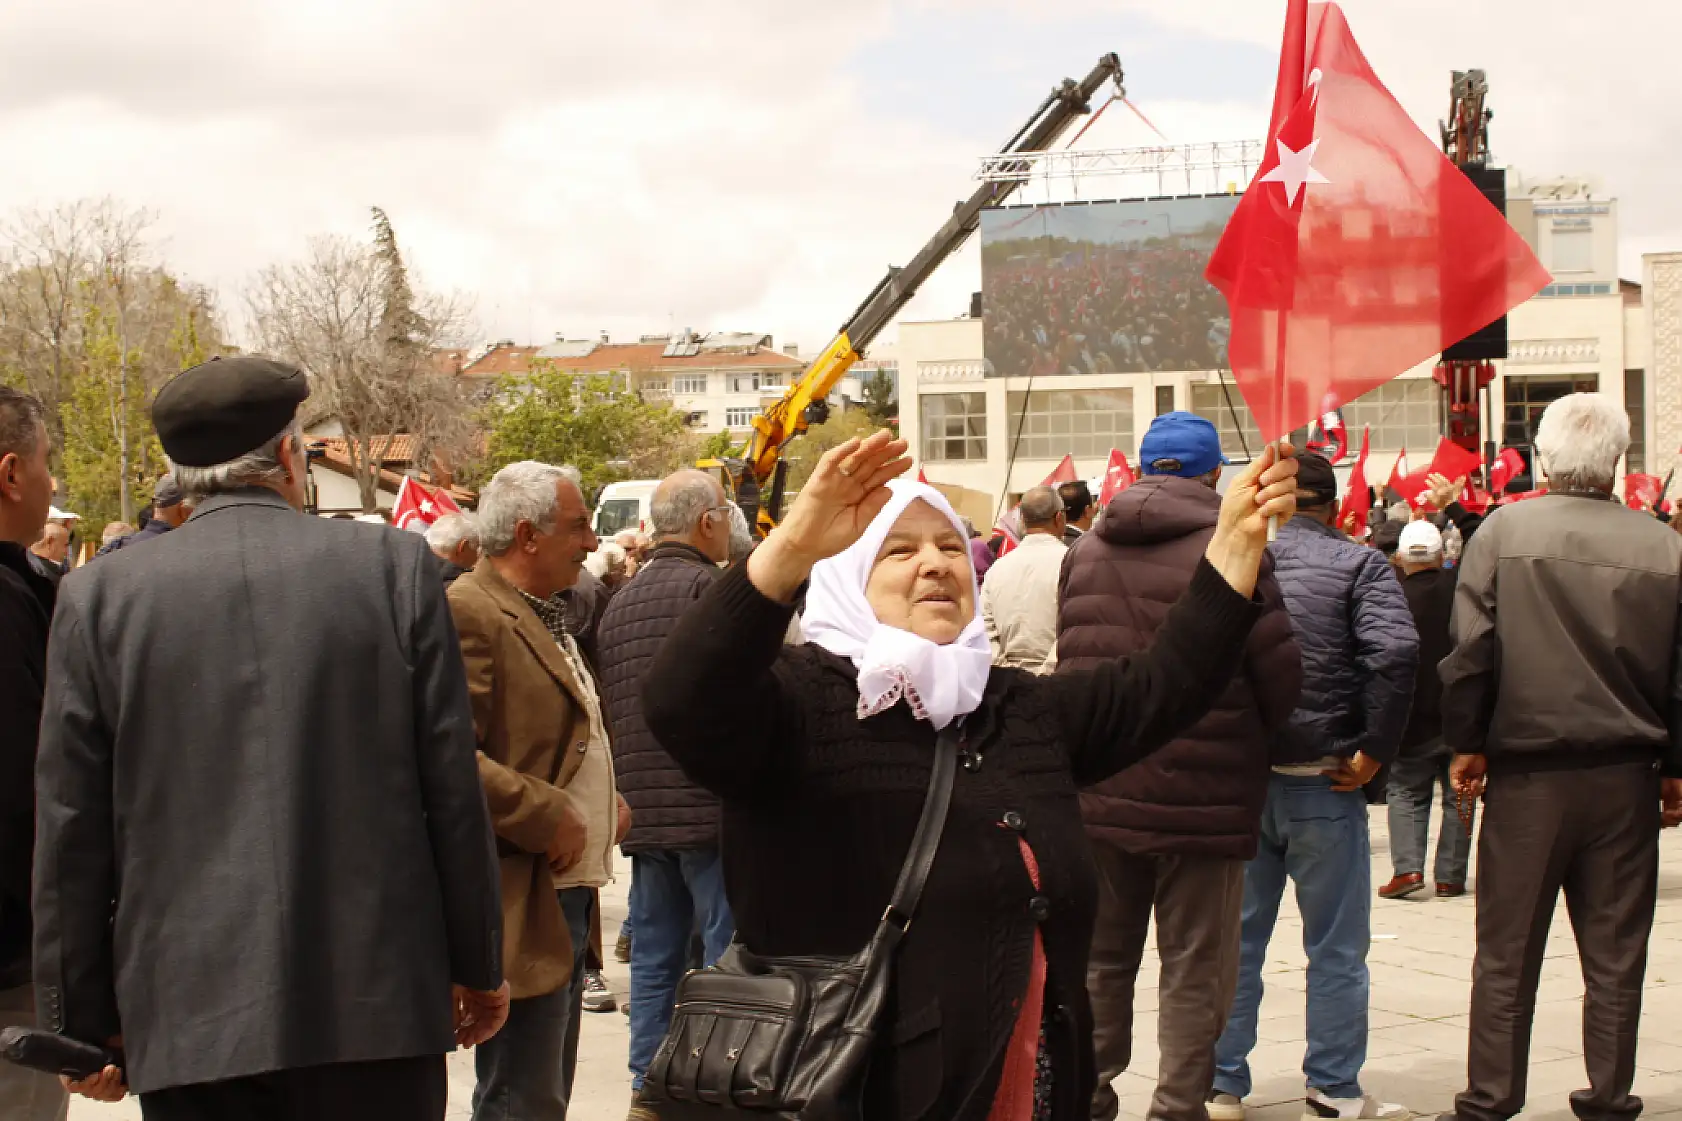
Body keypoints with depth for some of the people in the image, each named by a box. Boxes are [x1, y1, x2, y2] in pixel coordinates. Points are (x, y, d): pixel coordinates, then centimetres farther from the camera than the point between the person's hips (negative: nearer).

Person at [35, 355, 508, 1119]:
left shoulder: (99, 597, 0)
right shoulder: (395, 568, -1)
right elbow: (453, 790, 0)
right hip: (378, 1003, 0)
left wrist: (81, 1022, 10)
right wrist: (478, 966, 10)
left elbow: (71, 832, 2)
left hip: (188, 1016, 1)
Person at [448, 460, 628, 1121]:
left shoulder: (547, 613, 18)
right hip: (522, 906, -11)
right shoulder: (467, 613, -15)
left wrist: (606, 804, 13)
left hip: (570, 895, 11)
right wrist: (548, 819, -22)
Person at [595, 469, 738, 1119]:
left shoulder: (619, 602, 13)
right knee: (728, 955, -1)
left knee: (654, 957, 12)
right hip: (710, 805, -7)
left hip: (643, 809, 7)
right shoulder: (714, 588, -10)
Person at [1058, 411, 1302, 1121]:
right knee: (1195, 969, 6)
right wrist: (1258, 735, 9)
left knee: (1101, 957, 17)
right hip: (1201, 795, -5)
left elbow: (1069, 662, 12)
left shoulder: (1086, 551, 6)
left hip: (1100, 794, 5)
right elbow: (1279, 672, -10)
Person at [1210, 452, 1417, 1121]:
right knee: (1336, 948, 8)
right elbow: (1396, 650, -20)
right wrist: (1375, 750, -13)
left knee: (1236, 941, 13)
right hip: (1321, 784, -3)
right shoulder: (1358, 564, -5)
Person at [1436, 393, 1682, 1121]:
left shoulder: (1504, 531, -7)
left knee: (1506, 953, 8)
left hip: (1527, 772, -1)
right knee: (1614, 955, 11)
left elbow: (1471, 650, -8)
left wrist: (1466, 742, 3)